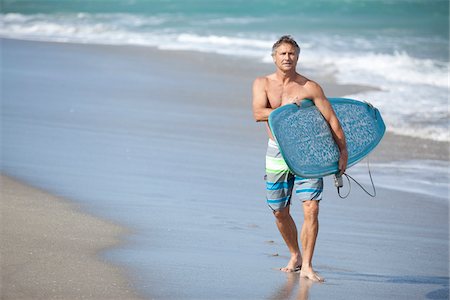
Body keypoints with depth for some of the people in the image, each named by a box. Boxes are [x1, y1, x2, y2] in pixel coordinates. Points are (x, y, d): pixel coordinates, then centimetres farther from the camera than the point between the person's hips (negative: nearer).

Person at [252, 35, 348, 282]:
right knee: (280, 212, 11)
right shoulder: (262, 84, 2)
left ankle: (306, 266, -9)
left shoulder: (310, 88, -4)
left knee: (311, 208, -14)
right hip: (278, 154, 2)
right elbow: (258, 114, -14)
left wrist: (343, 151, -9)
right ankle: (295, 256, 33)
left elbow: (331, 119, -5)